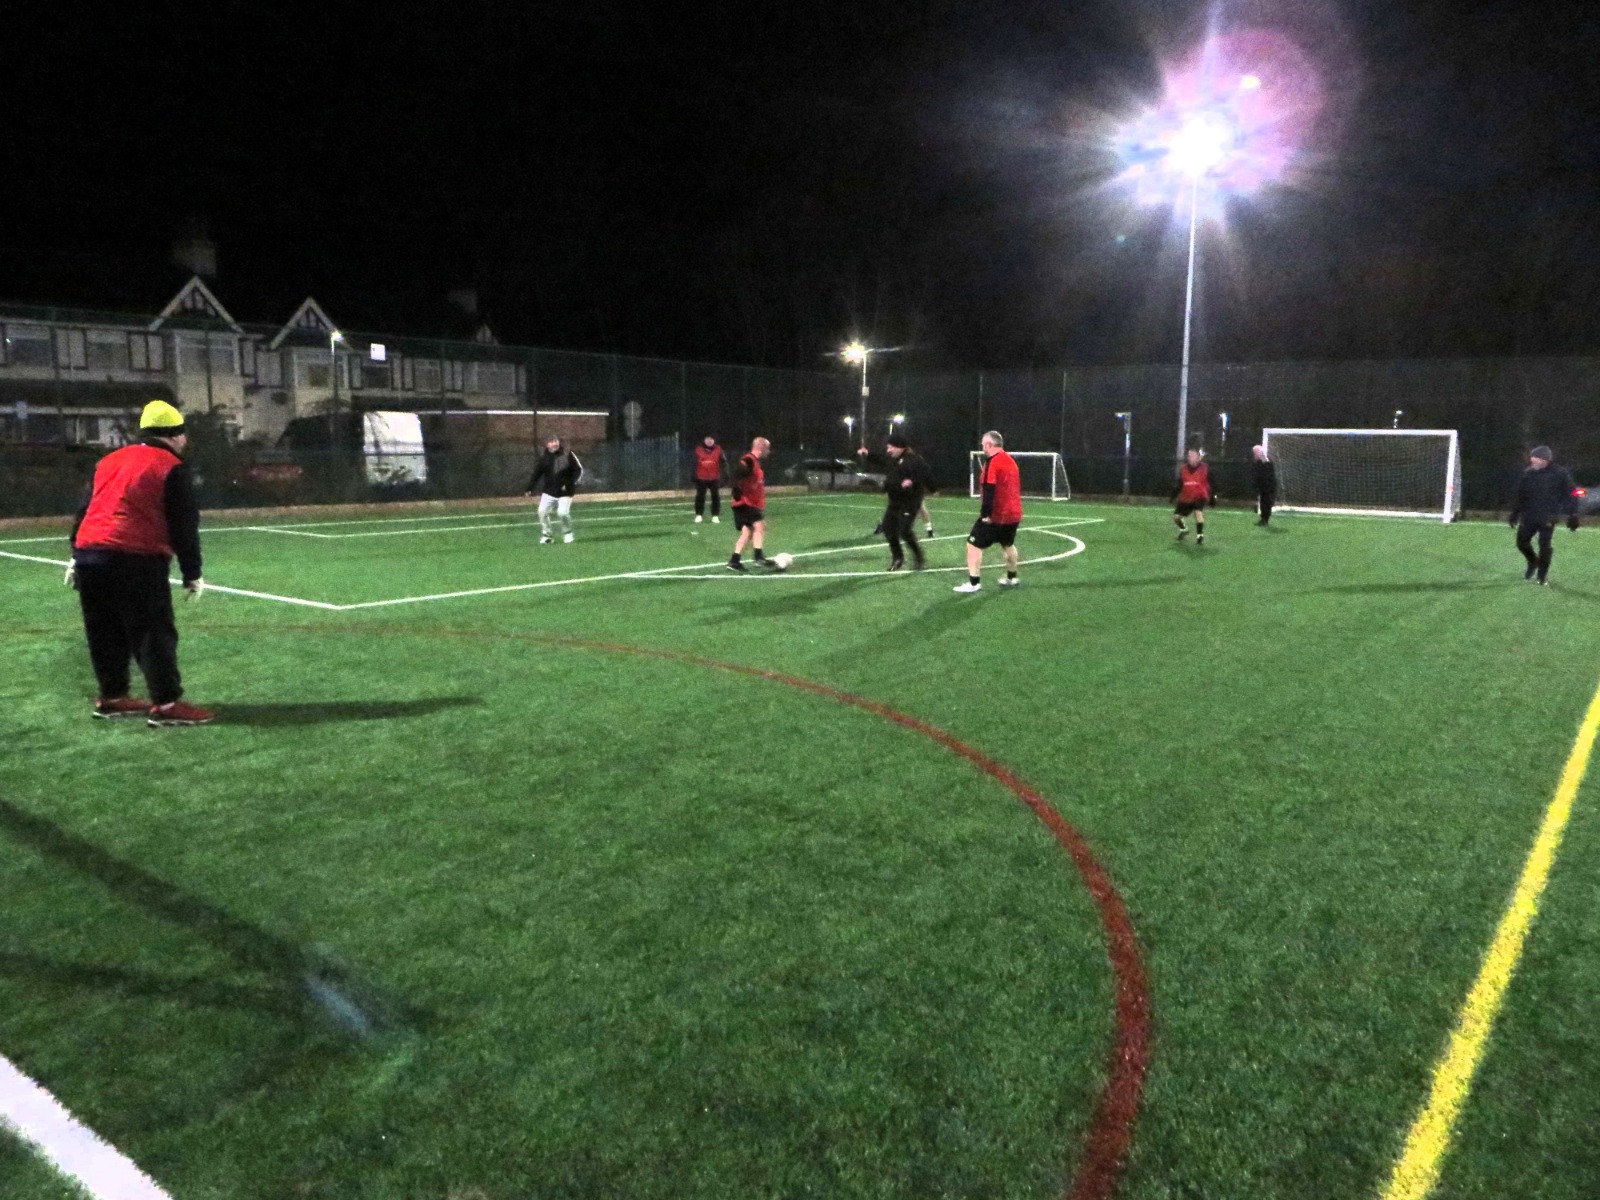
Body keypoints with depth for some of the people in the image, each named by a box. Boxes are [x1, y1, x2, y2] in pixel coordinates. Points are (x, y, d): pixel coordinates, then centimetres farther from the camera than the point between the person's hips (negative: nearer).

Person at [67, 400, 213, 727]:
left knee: (106, 633, 16)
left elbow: (84, 509, 21)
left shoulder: (109, 461, 21)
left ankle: (111, 697, 25)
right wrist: (192, 573, 1)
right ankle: (166, 704, -6)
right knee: (154, 632, -5)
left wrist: (77, 558, 25)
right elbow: (184, 527, -4)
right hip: (136, 559, -7)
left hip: (89, 554, 8)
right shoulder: (172, 467, -1)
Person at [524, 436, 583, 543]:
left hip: (565, 492, -3)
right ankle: (546, 535, 11)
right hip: (549, 492, 3)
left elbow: (579, 470, -4)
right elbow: (537, 473, 5)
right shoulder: (544, 457, 1)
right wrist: (529, 488, 0)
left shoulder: (567, 455, -7)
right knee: (542, 511, -6)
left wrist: (570, 483, -14)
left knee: (563, 512, -15)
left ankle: (567, 533, 12)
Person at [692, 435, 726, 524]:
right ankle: (699, 515, 14)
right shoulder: (698, 450, 1)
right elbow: (694, 463, 5)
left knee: (716, 497, 3)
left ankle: (715, 516, 11)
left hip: (715, 478, 0)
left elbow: (724, 462, 0)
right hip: (701, 478, 0)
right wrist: (693, 475, 3)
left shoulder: (718, 450, 0)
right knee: (700, 496, 4)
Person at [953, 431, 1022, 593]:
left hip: (996, 515, -8)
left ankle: (974, 583, -7)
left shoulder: (992, 462, -16)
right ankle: (1012, 578, 35)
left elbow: (989, 491, -23)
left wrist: (985, 514, -22)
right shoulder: (1010, 460, 12)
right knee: (1008, 545, 26)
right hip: (1013, 514, 8)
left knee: (974, 545, -3)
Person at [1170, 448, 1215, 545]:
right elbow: (1179, 484, 6)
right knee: (1176, 517, 5)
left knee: (1198, 512, -30)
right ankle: (1184, 530, 38)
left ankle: (1200, 536, -19)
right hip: (1186, 498, 4)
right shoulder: (1183, 469, -1)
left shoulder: (1205, 469, -9)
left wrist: (1212, 497, -1)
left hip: (1200, 497, -4)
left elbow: (1211, 484, -1)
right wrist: (1173, 494, -5)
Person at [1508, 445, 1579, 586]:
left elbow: (1571, 494, -5)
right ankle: (1533, 562, 36)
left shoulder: (1559, 474, -9)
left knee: (1544, 546, -3)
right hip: (1528, 516, 4)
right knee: (1522, 542, 8)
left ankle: (1542, 575, 13)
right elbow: (1520, 495, 11)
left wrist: (1573, 515, -7)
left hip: (1547, 518, -4)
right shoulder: (1528, 473, 1)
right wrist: (1514, 513, 12)